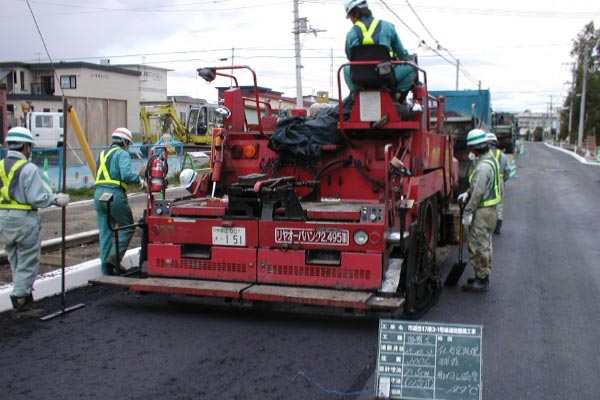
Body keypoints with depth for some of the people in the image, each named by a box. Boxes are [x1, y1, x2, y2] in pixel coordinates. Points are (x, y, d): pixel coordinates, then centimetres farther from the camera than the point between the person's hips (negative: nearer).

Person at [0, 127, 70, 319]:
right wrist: (56, 199, -3)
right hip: (24, 220, -7)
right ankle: (21, 305, 6)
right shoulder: (28, 168, -15)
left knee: (16, 264, 17)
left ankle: (26, 300, 24)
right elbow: (37, 198, -18)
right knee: (27, 264, 3)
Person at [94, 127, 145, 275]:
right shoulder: (122, 154, -2)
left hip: (99, 195, 8)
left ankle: (107, 269, 13)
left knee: (105, 233, 10)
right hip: (115, 195, -8)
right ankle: (114, 257, -7)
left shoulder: (102, 154, 23)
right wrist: (139, 177, -1)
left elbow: (100, 176, 19)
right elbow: (126, 174, -19)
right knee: (127, 227, 6)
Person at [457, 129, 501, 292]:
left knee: (478, 246, -2)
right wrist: (467, 194, 16)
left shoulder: (483, 166, -23)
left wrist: (467, 213, -19)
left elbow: (478, 193, -24)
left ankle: (481, 280, 5)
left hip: (482, 212, -10)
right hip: (490, 209, 10)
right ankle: (483, 277, 29)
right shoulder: (490, 160, 10)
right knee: (484, 245, 18)